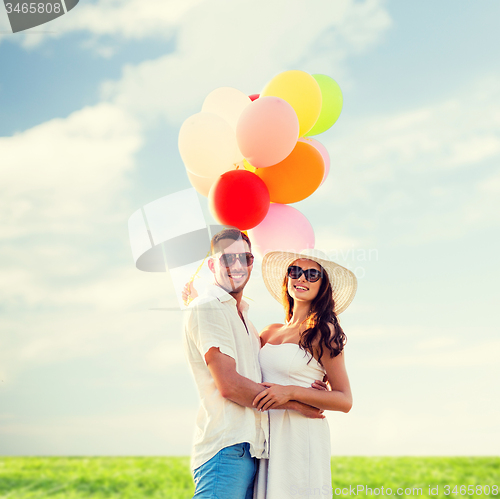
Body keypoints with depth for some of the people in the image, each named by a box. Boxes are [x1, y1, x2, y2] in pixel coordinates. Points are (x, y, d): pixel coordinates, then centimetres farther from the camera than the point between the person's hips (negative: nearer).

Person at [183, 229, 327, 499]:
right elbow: (229, 385, -14)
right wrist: (294, 402, -6)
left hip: (251, 450, 9)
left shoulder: (242, 315, 24)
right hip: (226, 449, -9)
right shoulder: (207, 308, -6)